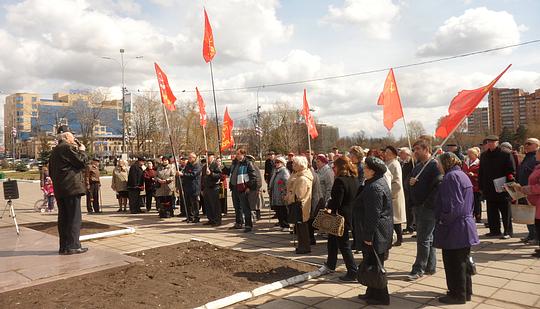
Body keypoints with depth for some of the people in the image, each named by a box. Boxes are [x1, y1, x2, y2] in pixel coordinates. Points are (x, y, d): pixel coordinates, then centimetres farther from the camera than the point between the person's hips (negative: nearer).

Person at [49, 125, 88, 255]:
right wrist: (82, 150, 0)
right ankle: (73, 246, -5)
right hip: (72, 188, -9)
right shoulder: (69, 147, -10)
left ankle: (63, 246, 15)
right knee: (74, 217, -5)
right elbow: (82, 162, -15)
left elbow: (51, 171, 23)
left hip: (59, 190, 9)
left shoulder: (54, 151, 18)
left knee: (63, 218, 11)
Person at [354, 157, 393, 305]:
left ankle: (380, 297, 13)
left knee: (374, 265, 1)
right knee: (372, 264, 18)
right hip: (380, 232, 10)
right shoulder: (380, 182, 12)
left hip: (375, 233, -10)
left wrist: (368, 236, -20)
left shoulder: (375, 187, -22)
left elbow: (373, 215, -24)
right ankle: (372, 293, 30)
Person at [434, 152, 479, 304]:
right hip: (466, 226, 10)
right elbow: (470, 203, 19)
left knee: (453, 263, 2)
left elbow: (453, 205, -22)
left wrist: (443, 222, -13)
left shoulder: (451, 176, -17)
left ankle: (457, 295, 12)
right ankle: (466, 292, 29)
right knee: (463, 261, 18)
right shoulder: (463, 176, 13)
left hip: (454, 229, -10)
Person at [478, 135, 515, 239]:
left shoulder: (505, 155, -6)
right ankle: (494, 230, 21)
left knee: (505, 211, 4)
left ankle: (508, 232, 11)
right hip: (489, 189, 5)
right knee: (492, 212, 11)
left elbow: (511, 172, -8)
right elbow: (481, 172, 13)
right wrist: (481, 186, 9)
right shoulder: (484, 156, 10)